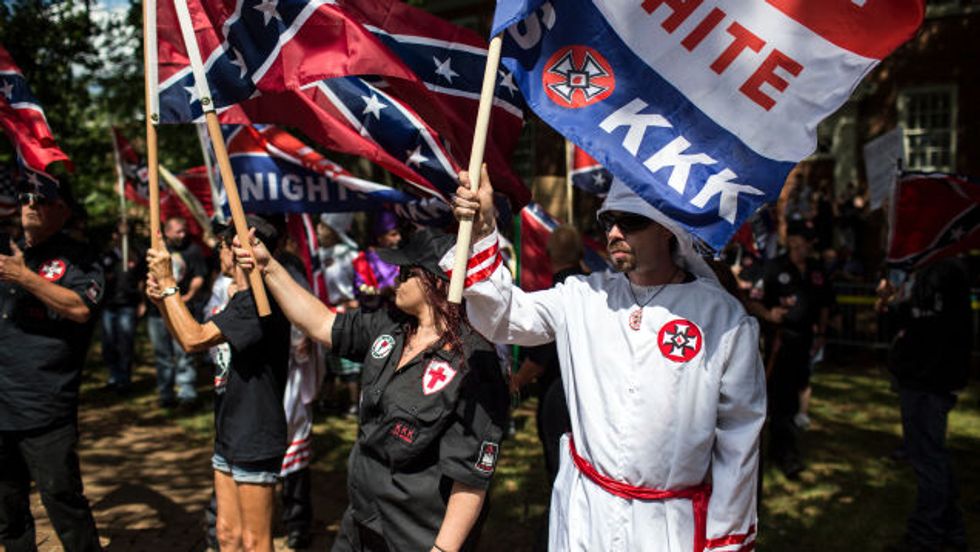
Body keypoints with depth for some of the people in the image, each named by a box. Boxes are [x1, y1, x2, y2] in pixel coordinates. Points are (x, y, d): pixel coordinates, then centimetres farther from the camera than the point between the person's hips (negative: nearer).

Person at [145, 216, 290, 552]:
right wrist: (162, 302, 1)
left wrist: (168, 283, -16)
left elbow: (194, 340, -26)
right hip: (229, 436, 10)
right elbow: (191, 341, 15)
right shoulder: (240, 299, 14)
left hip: (256, 439, -10)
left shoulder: (261, 301, -20)